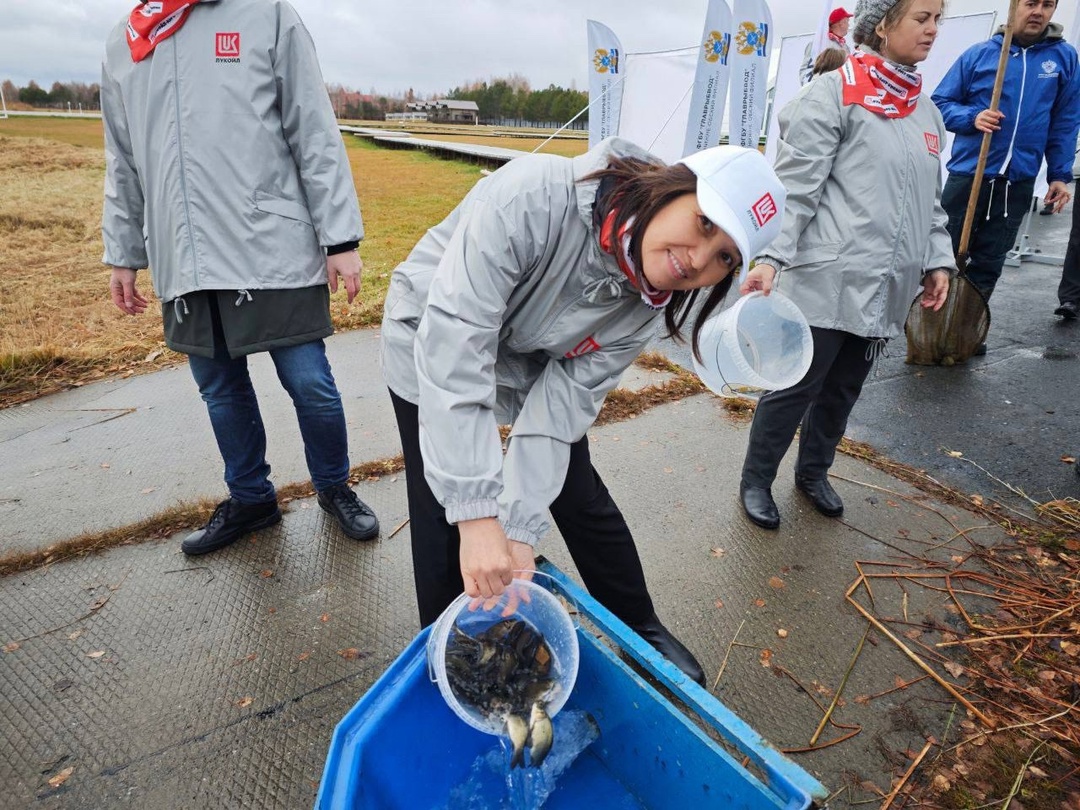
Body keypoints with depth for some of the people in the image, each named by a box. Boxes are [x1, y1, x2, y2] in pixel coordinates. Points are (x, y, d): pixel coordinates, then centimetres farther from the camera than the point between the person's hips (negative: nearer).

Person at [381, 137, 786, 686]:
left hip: (533, 365, 4)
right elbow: (453, 343, -42)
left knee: (581, 497, 10)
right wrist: (478, 515, -44)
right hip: (433, 347, -3)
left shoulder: (648, 299, -19)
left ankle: (643, 630, 34)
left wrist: (521, 528, -28)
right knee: (447, 522, -5)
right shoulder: (534, 198, -38)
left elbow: (563, 400, -20)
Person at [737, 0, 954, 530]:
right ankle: (755, 481, 18)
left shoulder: (926, 109, 16)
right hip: (829, 279, -7)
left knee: (843, 389, 16)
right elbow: (795, 186, -13)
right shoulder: (833, 94, -7)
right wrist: (770, 257, -22)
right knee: (795, 387, 0)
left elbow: (930, 199, 20)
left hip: (887, 285, 7)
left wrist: (937, 260, 12)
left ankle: (813, 473, 35)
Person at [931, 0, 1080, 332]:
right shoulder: (979, 53, 0)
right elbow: (941, 103, 3)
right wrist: (972, 117, -15)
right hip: (967, 174, -2)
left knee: (989, 262, 7)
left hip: (1018, 182, 2)